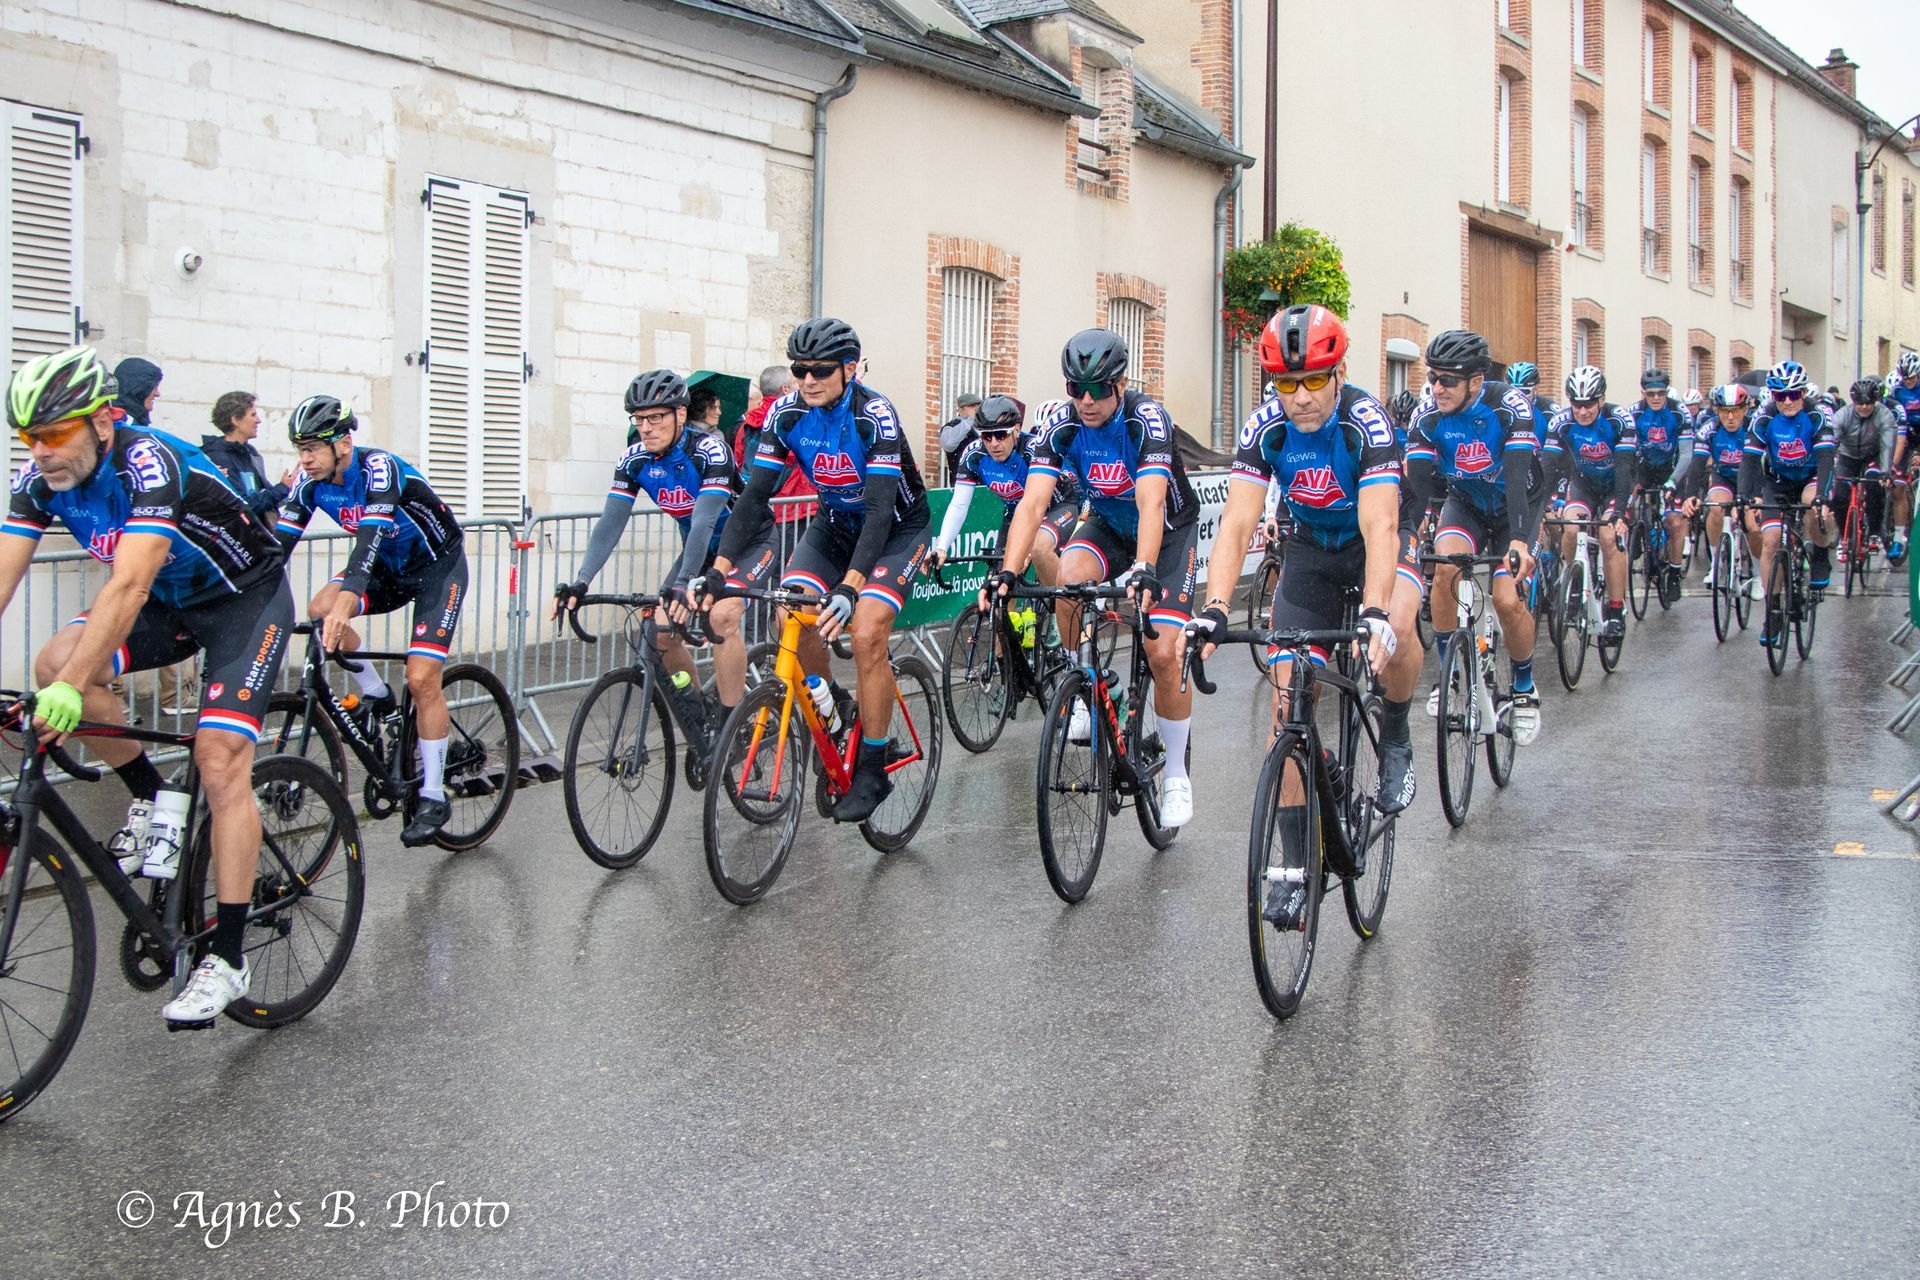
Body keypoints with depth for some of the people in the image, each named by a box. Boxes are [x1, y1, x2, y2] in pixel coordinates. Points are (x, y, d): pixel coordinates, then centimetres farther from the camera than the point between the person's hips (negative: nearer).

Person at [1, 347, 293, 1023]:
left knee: (220, 760, -19)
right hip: (172, 604, 7)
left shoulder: (151, 461, -32)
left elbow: (128, 586, -41)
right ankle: (152, 800, 3)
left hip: (246, 597, -7)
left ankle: (227, 958, -14)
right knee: (55, 662, -19)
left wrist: (72, 689, -50)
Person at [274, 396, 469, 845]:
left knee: (422, 679, -15)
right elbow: (280, 541, -14)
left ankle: (433, 796, -4)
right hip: (389, 569, 6)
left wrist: (346, 603, -56)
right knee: (320, 610, -21)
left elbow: (369, 536, -43)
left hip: (438, 565, -6)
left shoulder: (379, 468, -30)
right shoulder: (311, 481, -11)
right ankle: (376, 694, 2)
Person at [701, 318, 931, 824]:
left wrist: (851, 586, -48)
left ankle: (872, 770, -11)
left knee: (866, 634, -23)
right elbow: (754, 494, -16)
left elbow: (880, 508, -36)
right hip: (836, 521, 5)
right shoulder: (787, 412, -15)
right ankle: (828, 703, 10)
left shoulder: (874, 414, -29)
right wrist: (719, 568, -29)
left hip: (897, 526, -5)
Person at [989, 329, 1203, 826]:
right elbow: (1032, 504, -28)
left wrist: (1144, 571, -58)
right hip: (1109, 525, 3)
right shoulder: (1060, 425, -19)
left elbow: (1151, 503, -42)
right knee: (1067, 577, -32)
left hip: (1169, 530, -3)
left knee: (1163, 654, -15)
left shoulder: (1147, 418, -29)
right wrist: (1007, 572, -43)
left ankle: (1176, 774, 5)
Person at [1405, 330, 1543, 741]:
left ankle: (1525, 690, 7)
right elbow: (1416, 480, -24)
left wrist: (1518, 539, -50)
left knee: (1507, 601, -19)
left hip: (1515, 507, -2)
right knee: (1445, 565, -28)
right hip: (1465, 504, 2)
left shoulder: (1510, 405, -27)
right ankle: (1448, 676, -10)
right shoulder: (1428, 415, -19)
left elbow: (1517, 474, -38)